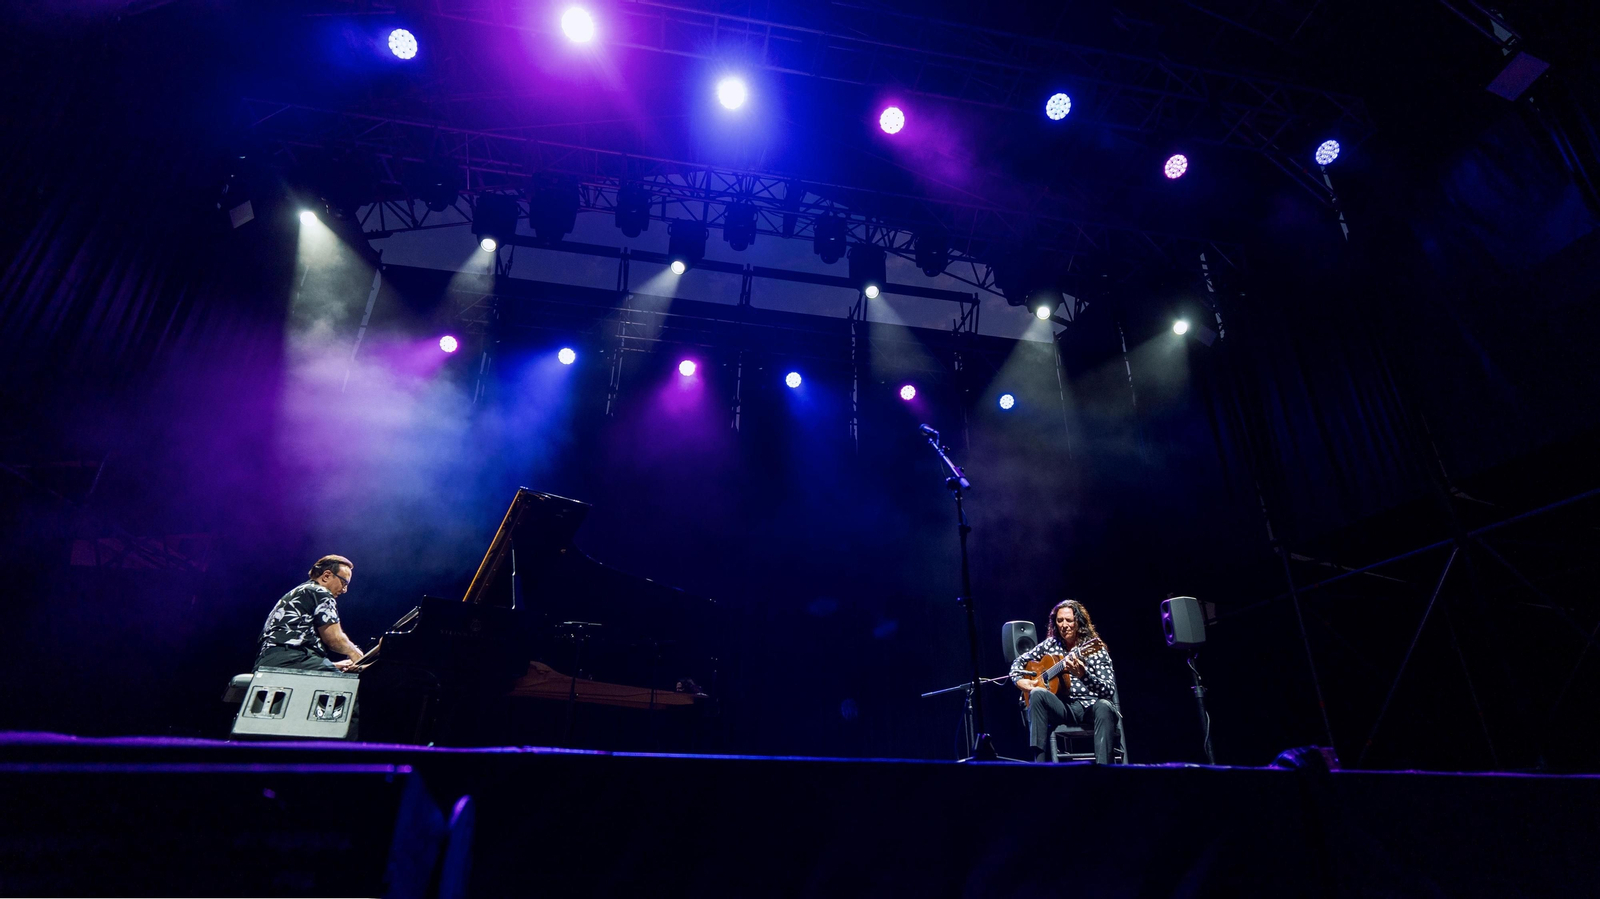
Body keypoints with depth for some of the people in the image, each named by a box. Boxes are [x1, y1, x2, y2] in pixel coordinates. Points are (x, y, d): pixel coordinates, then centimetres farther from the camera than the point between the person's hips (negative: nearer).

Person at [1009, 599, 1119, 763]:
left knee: (1104, 707, -36)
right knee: (1037, 693, -28)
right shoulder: (1051, 644, 9)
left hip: (1090, 707, -2)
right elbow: (1019, 661, 20)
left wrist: (1082, 674, -30)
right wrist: (1019, 680, -2)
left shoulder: (1095, 649, -2)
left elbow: (1109, 691, -12)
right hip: (1063, 707, 2)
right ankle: (1039, 761, -31)